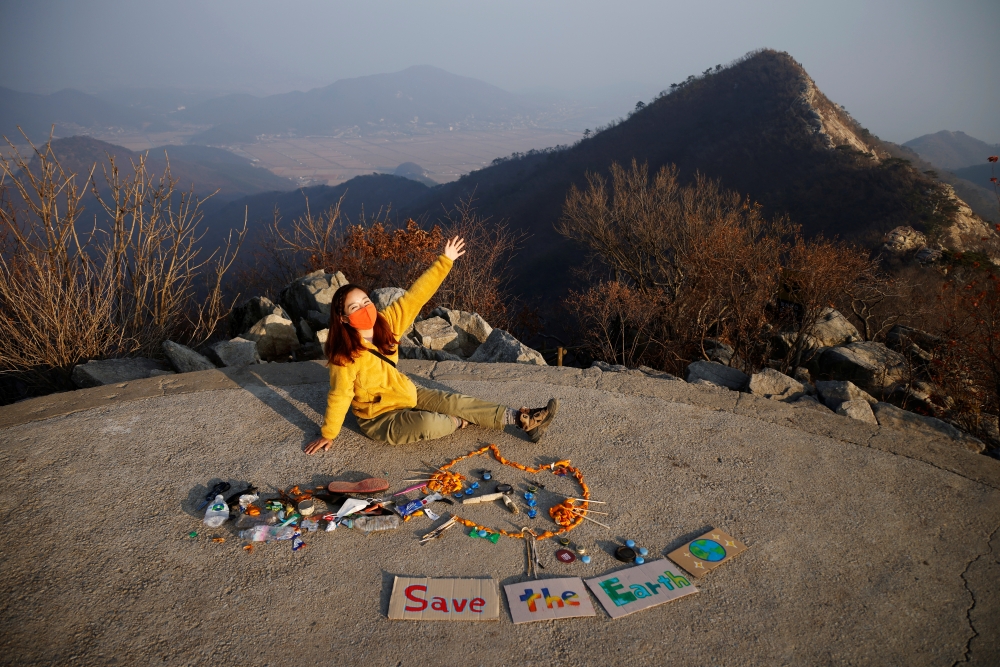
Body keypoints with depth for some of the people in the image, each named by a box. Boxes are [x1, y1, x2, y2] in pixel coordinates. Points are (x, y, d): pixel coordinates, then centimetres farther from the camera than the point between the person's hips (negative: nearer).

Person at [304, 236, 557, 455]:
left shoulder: (385, 322, -13)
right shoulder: (345, 356, -27)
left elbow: (415, 296, -15)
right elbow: (339, 397, -18)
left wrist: (445, 262, -19)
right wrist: (327, 435, -8)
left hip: (406, 394, 6)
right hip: (379, 418, -6)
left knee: (454, 401, -3)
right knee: (428, 423, -30)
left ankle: (524, 420, -2)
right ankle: (459, 422, 5)